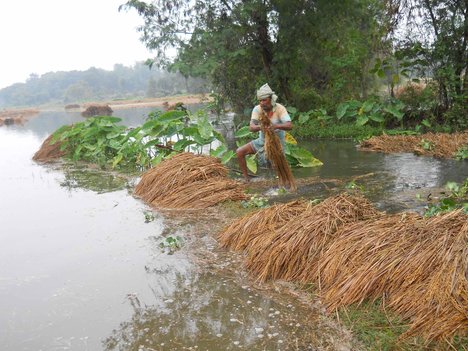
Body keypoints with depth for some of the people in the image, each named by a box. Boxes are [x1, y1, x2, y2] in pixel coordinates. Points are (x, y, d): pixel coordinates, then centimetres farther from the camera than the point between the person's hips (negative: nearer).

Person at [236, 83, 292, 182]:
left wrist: (276, 126, -54)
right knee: (239, 152, -8)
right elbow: (251, 127, -25)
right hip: (262, 141, 4)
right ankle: (246, 179, 5)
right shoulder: (257, 109, -15)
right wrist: (260, 127, -49)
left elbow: (289, 126, -34)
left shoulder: (280, 108, -23)